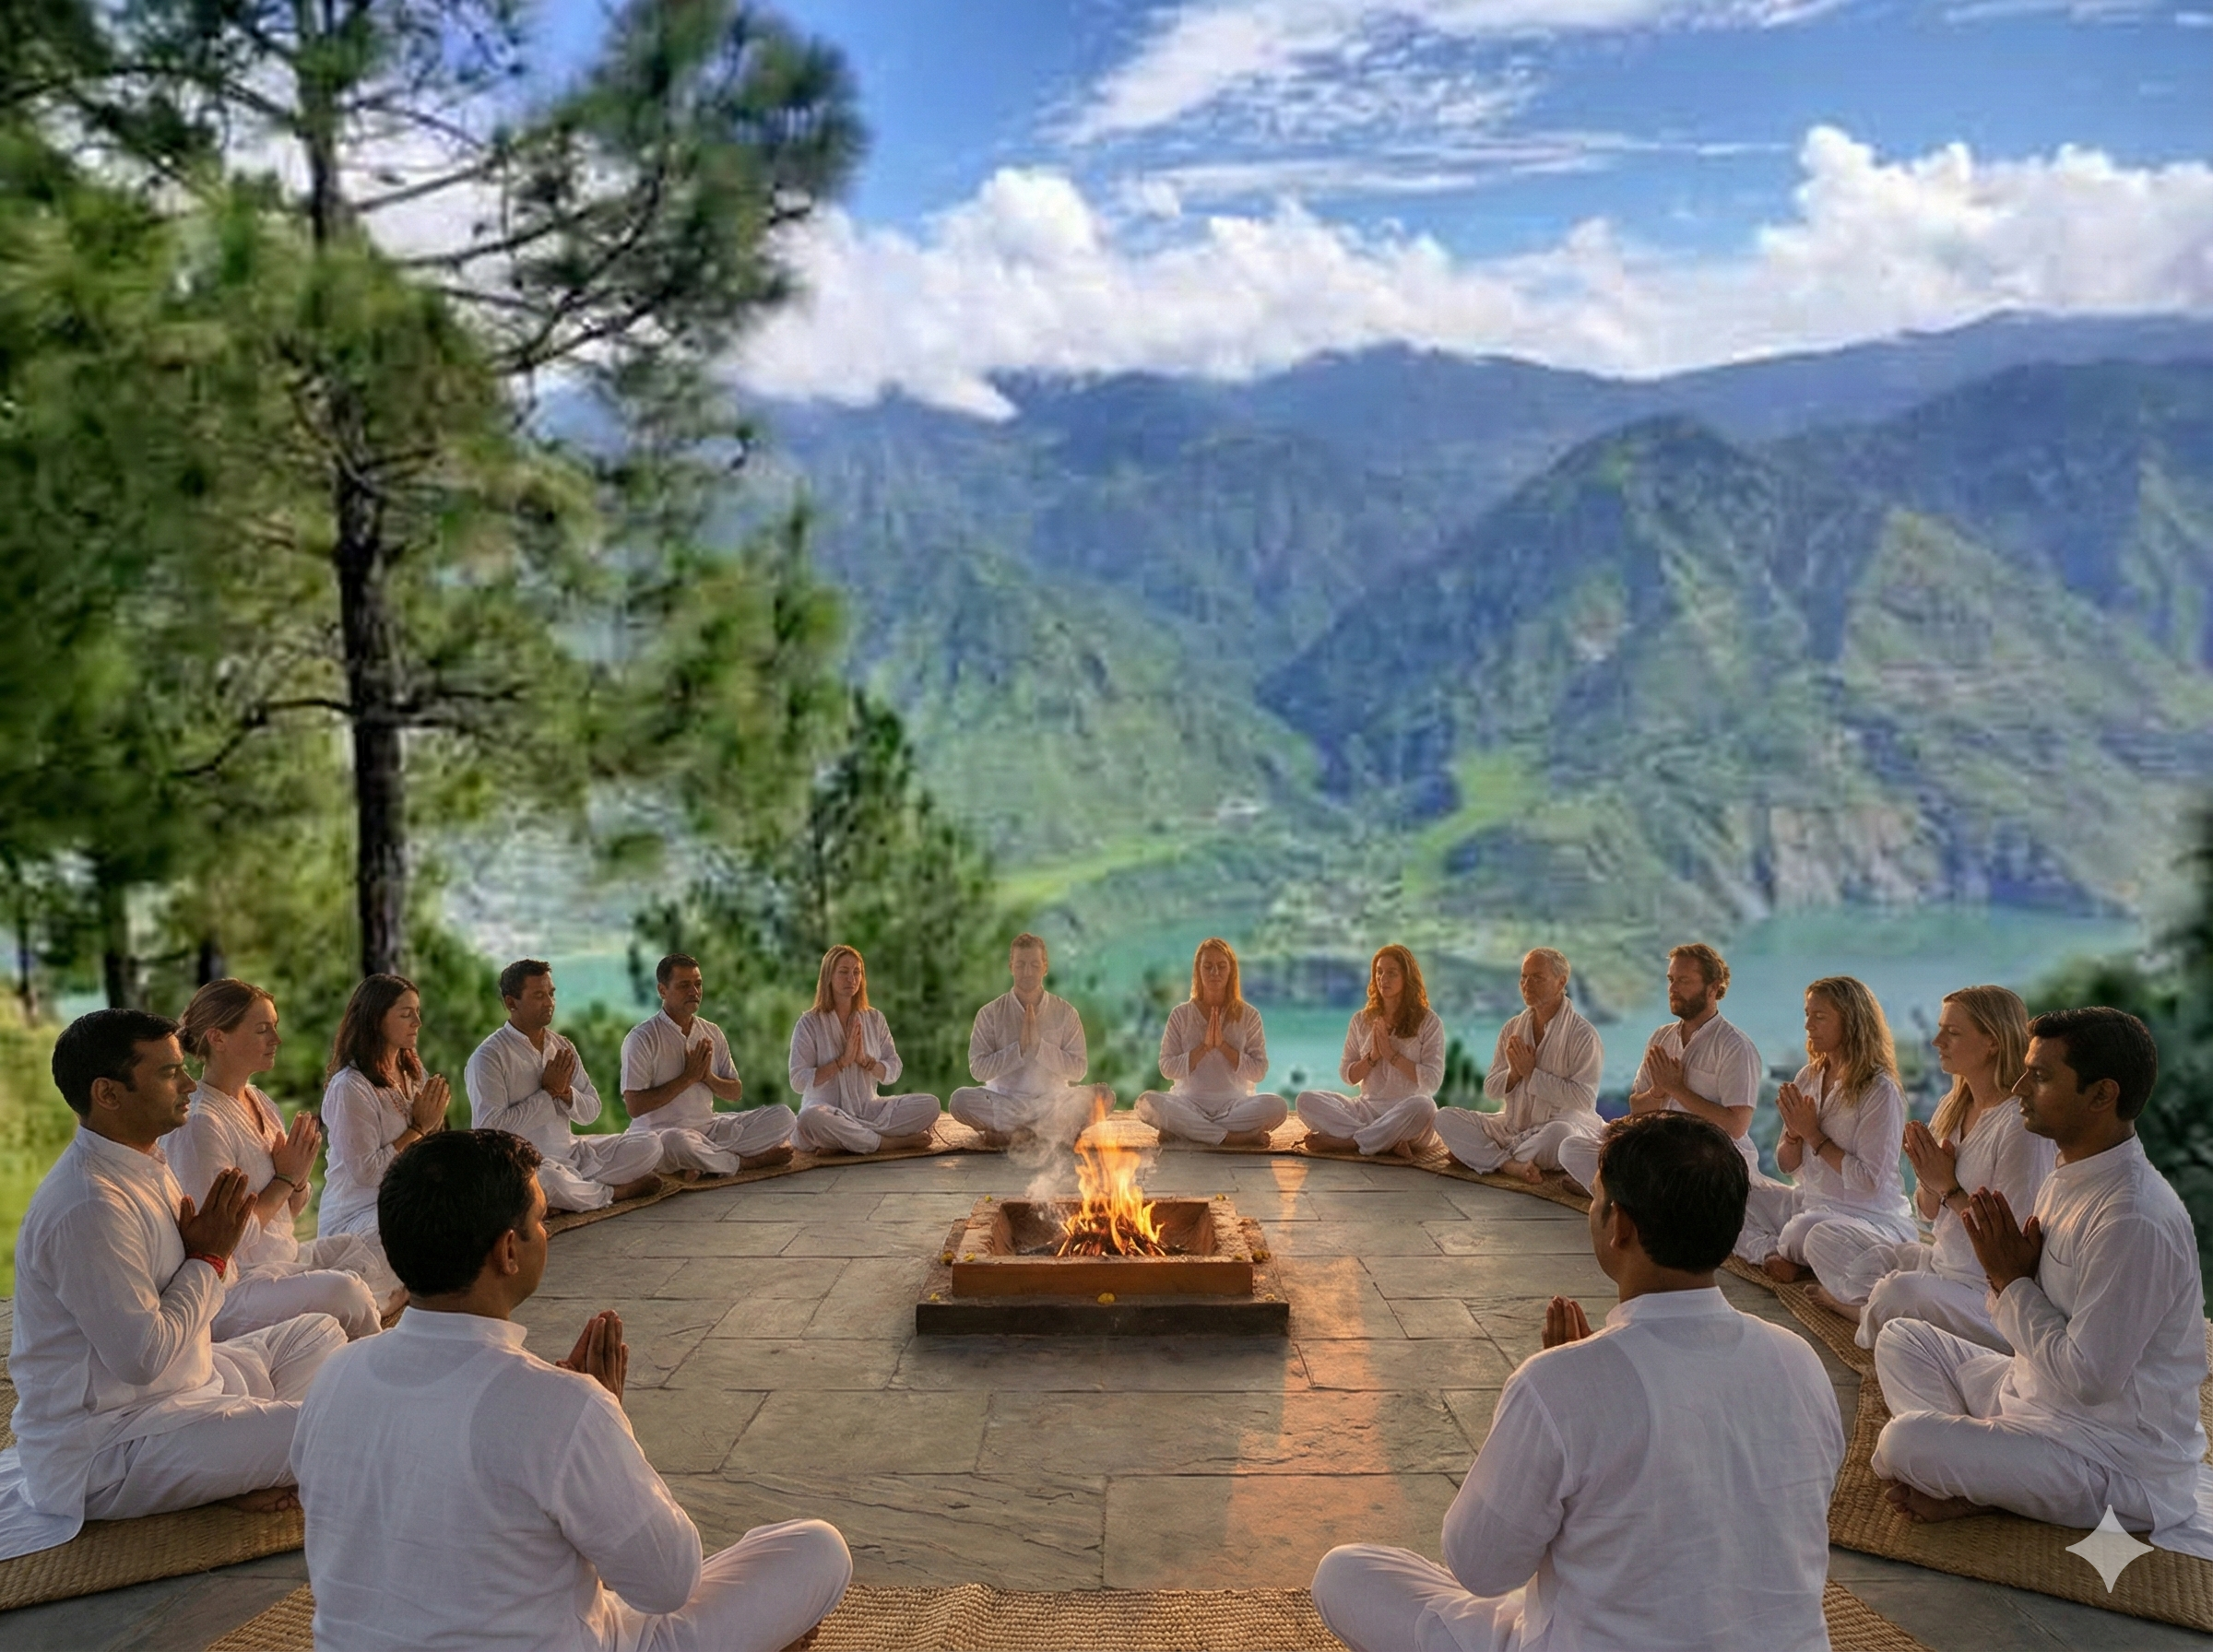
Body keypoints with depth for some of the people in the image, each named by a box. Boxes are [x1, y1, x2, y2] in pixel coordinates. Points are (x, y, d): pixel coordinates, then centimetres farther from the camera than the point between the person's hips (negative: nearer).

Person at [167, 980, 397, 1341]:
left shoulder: (262, 1104, 9)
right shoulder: (199, 1124, -17)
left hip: (288, 1257, 9)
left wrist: (298, 1178, -6)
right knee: (344, 1290, -29)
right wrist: (285, 1179, -11)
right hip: (232, 1284, -9)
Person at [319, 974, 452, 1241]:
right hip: (354, 1219, -7)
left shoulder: (413, 1073, 8)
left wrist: (434, 1119, -5)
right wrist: (419, 1128, -13)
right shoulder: (349, 1087, -16)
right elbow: (366, 1172, -19)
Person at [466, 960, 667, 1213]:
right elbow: (492, 1129, -19)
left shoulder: (563, 1047, 9)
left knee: (651, 1146, -6)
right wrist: (549, 1093, -15)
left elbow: (591, 1111, 10)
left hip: (572, 1151, 6)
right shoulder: (488, 1058, -10)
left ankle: (578, 1186, -18)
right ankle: (618, 1190, -11)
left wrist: (564, 1092, -12)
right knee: (548, 1179, -40)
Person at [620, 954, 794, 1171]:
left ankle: (710, 1158, -22)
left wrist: (708, 1078, -8)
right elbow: (635, 1106, -15)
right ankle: (750, 1161, -18)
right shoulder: (642, 1038, -8)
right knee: (675, 1142, -42)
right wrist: (688, 1078, -13)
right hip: (659, 1132, -6)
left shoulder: (712, 1033, 11)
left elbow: (735, 1092, 14)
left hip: (709, 1127, 6)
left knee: (782, 1116, -9)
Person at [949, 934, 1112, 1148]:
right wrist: (1019, 1048, -17)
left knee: (1102, 1095, -25)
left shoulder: (1065, 1013, 2)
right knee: (961, 1099, -30)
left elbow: (1078, 1069, -4)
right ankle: (1059, 1131, -21)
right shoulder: (990, 1013, 0)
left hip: (1052, 1102, 1)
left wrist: (1039, 1045, -16)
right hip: (1004, 1102, 0)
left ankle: (1007, 1133, -21)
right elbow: (978, 1068, -6)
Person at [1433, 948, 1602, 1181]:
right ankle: (1511, 1164, -28)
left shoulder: (1583, 1035, -8)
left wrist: (1531, 1073, -16)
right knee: (1446, 1117, -11)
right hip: (1512, 1126, 6)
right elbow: (1490, 1089, 8)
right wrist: (1514, 1074, -14)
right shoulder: (1512, 1029, 9)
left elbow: (1583, 1099, -18)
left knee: (1560, 1131, -41)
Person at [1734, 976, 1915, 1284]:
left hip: (1870, 1218, -7)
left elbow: (1869, 1181, -20)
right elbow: (1786, 1165, 8)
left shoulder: (1880, 1091, -16)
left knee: (1819, 1235, -37)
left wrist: (1813, 1134, -16)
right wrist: (1794, 1133, -13)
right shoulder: (1809, 1077, 6)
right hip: (1809, 1204, 7)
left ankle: (1785, 1254, -5)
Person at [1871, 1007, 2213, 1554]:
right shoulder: (2067, 1180, 4)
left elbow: (2087, 1378, -26)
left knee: (1906, 1442, -27)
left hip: (2120, 1462, -10)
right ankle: (1966, 1474, -5)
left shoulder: (2135, 1221, -27)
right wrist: (2007, 1273, -12)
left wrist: (2011, 1280, -15)